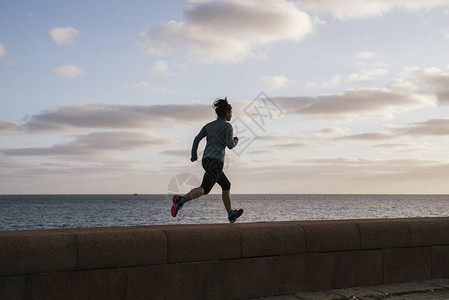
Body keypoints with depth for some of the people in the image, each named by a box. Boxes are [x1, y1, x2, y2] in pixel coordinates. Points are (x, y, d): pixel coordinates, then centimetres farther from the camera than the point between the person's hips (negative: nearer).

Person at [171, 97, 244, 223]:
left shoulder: (209, 125, 16)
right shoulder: (227, 126, -2)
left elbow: (196, 139, 7)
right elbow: (230, 145, -11)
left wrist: (194, 155, 19)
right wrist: (236, 140, 11)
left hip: (206, 160, 8)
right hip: (216, 161, -8)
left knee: (226, 185, 21)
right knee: (204, 189, -15)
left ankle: (231, 214, 25)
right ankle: (180, 201, -35)